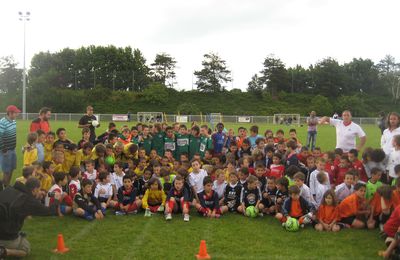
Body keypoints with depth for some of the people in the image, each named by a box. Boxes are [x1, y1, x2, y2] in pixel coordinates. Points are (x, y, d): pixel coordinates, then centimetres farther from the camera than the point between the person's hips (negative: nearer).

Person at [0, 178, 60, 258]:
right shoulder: (29, 201, -16)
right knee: (27, 250, 20)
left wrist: (37, 197, 21)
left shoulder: (8, 190, 1)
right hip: (7, 237, -6)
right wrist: (56, 200, 13)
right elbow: (51, 211, -6)